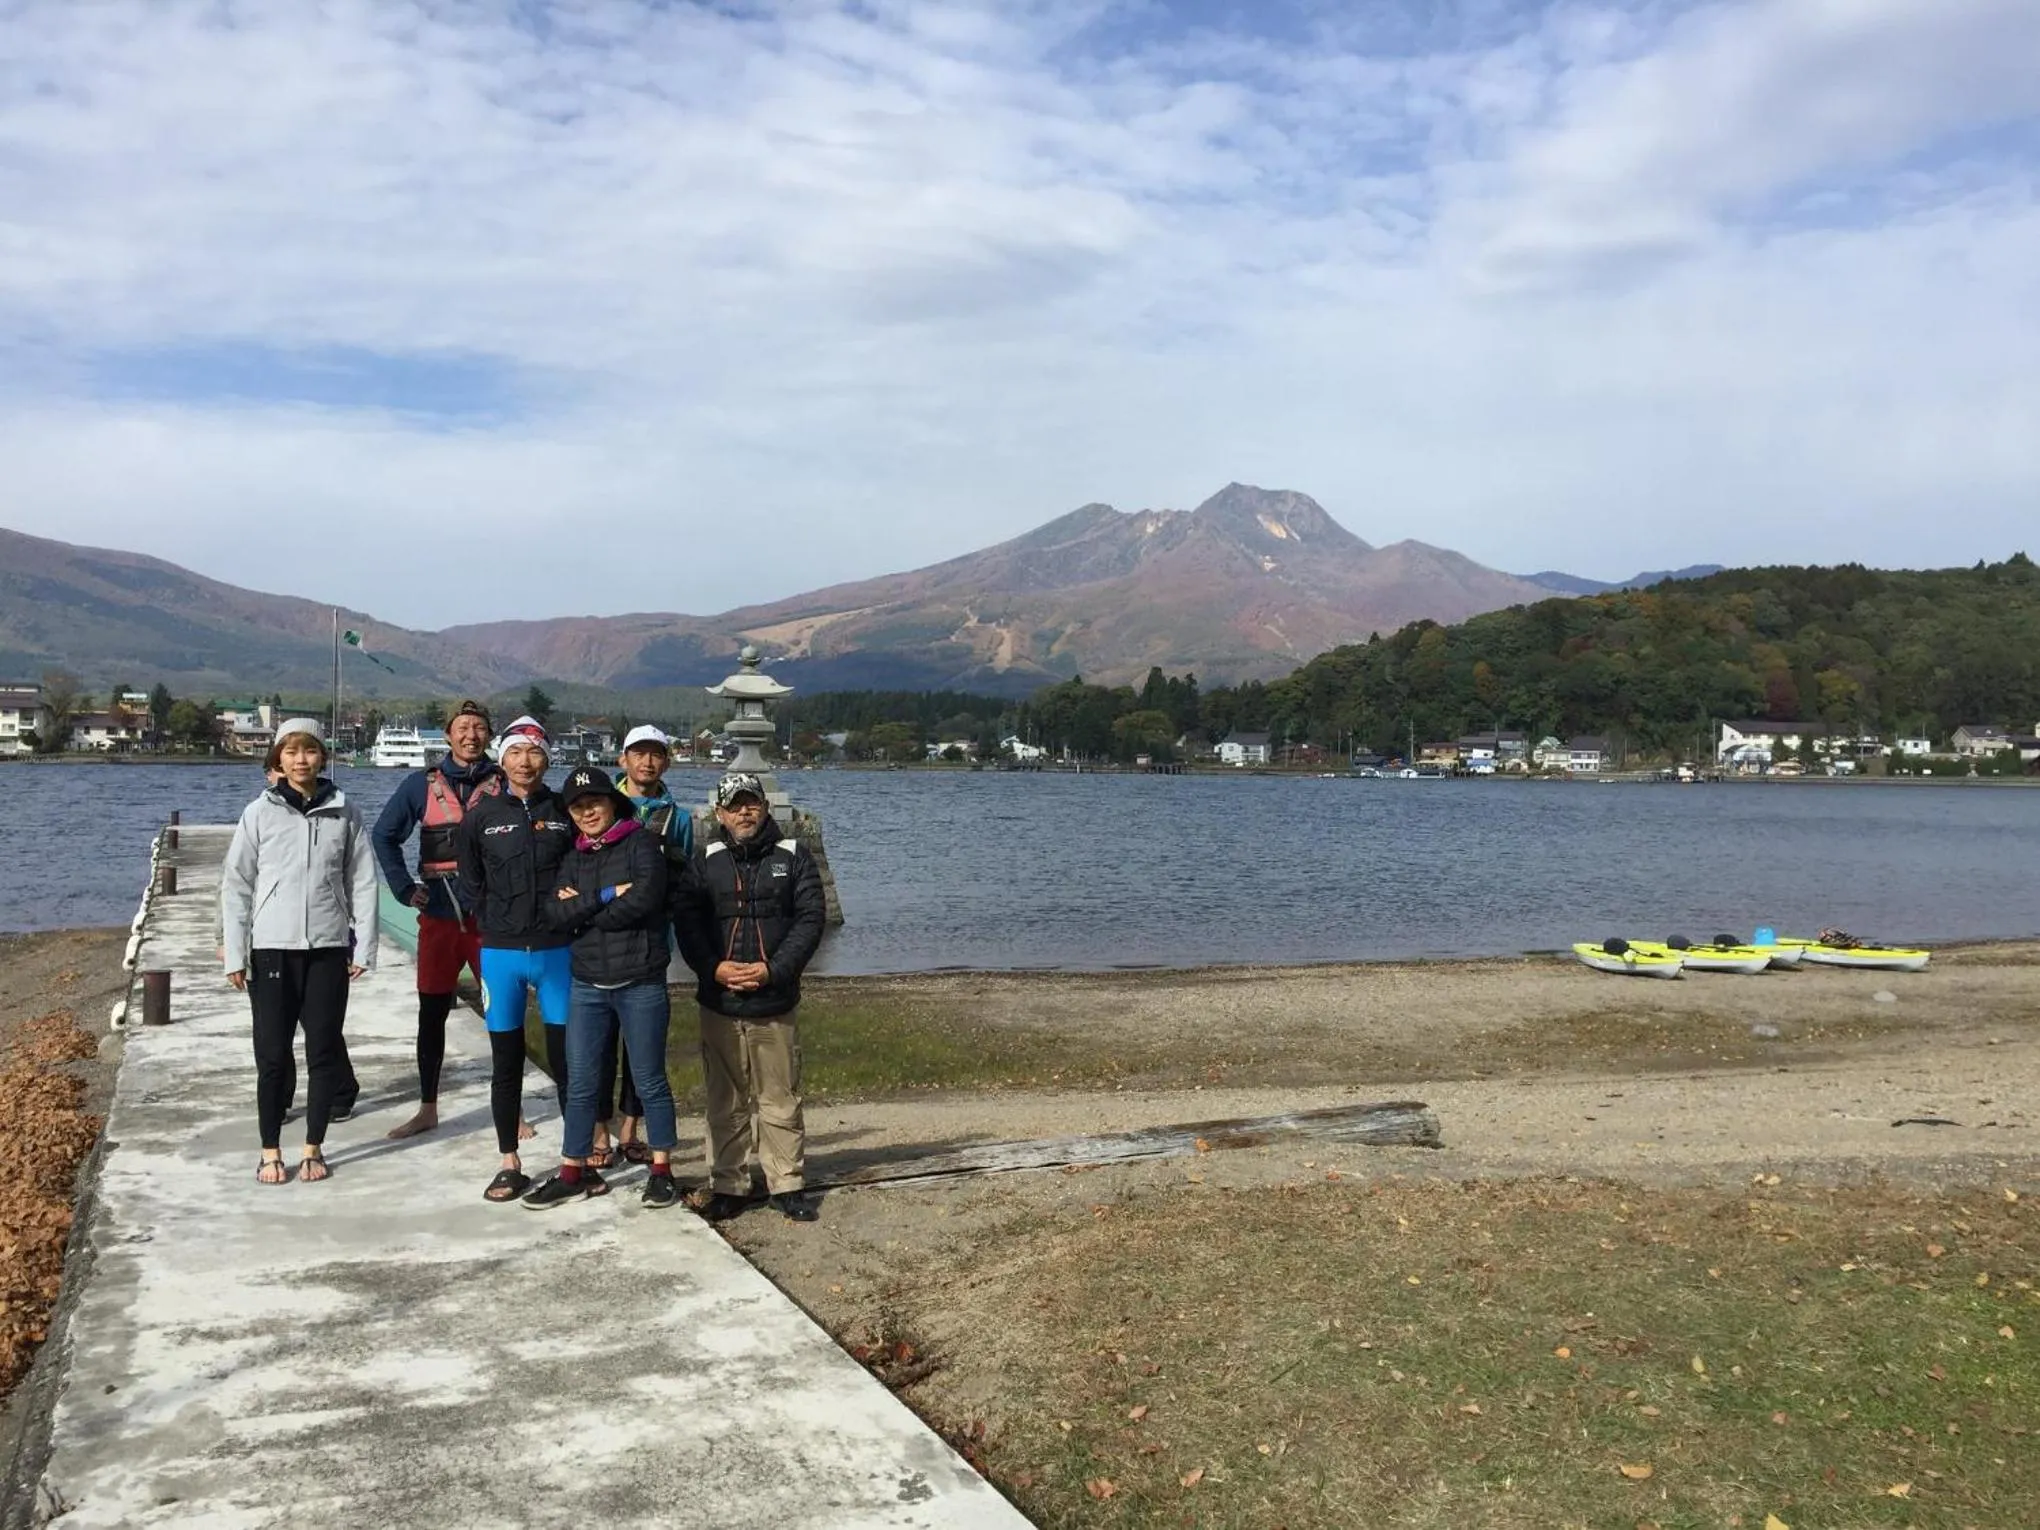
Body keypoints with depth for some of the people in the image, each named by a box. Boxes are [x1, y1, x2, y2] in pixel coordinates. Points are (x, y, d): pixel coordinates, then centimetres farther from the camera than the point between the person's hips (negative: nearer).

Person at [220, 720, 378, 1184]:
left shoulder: (345, 813, 3)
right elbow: (236, 884, 2)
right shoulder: (259, 813, 1)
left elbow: (362, 883, 4)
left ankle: (314, 1149, 18)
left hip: (328, 948, 1)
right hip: (272, 949, -1)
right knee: (273, 1054, 3)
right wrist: (234, 953, -3)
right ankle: (270, 1151, 16)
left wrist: (363, 948, -1)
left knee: (324, 1051, 6)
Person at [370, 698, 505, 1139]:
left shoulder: (504, 784, 0)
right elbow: (384, 835, 9)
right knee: (431, 1013, 8)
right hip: (439, 916, 2)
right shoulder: (421, 784, 4)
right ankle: (427, 1109, 21)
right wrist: (404, 887, 2)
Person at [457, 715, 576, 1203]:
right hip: (500, 954, 1)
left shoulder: (564, 813, 1)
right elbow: (469, 880, 11)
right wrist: (495, 921, 3)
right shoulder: (482, 815, 2)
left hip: (556, 951, -1)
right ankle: (510, 1165, 17)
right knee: (506, 1064, 7)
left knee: (566, 1058, 4)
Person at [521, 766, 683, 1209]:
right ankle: (574, 1172, 20)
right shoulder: (574, 860, 12)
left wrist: (583, 909, -8)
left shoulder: (641, 842, -4)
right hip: (588, 986, 5)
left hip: (641, 985, -5)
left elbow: (645, 899, -20)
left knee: (650, 1081, 5)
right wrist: (606, 896, -15)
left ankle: (662, 1171, 17)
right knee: (581, 1084, 9)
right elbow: (555, 914, -3)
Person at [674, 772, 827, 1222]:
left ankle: (788, 1185, 13)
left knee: (780, 1100, 3)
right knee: (725, 1100, 8)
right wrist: (714, 967, -13)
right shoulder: (706, 860, 8)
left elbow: (811, 918, -3)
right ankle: (728, 1187, 18)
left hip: (775, 1003, -1)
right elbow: (685, 918, 2)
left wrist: (774, 970, -13)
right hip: (718, 1003, 2)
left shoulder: (793, 856, 3)